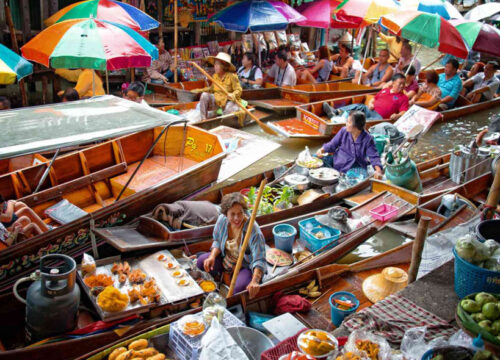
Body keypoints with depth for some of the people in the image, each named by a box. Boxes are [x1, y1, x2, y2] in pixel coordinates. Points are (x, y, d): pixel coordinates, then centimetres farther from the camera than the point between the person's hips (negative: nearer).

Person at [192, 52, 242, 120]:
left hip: (228, 101, -5)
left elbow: (239, 90, -13)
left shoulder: (232, 76, -12)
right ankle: (203, 119, -16)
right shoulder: (215, 76, 5)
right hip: (216, 100, 5)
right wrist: (200, 90, 11)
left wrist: (233, 95, -35)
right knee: (204, 95, -20)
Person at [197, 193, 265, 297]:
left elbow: (259, 260, -33)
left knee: (238, 288, -32)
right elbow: (217, 241, 4)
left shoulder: (254, 231, -31)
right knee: (201, 262, -13)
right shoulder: (222, 220, -14)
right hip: (225, 260, 6)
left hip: (246, 267, -5)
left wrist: (254, 281, -48)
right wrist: (212, 256, -15)